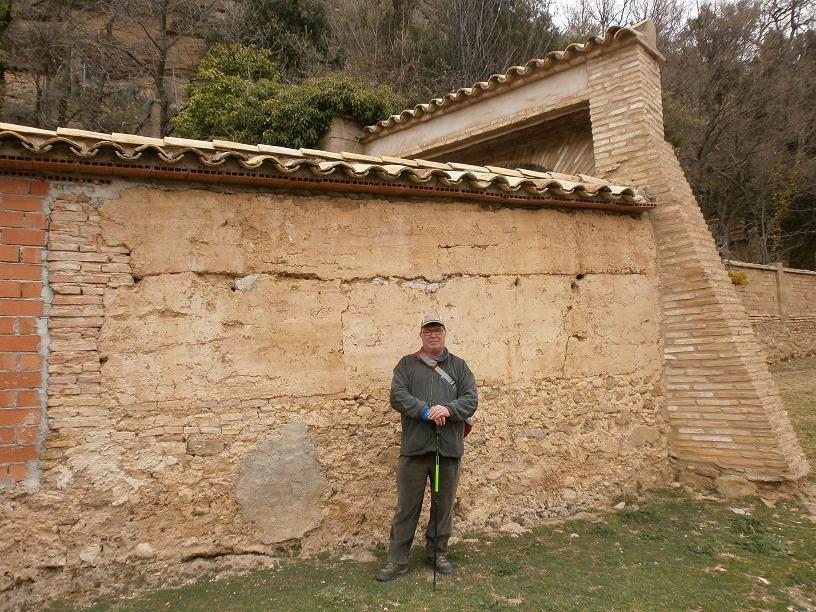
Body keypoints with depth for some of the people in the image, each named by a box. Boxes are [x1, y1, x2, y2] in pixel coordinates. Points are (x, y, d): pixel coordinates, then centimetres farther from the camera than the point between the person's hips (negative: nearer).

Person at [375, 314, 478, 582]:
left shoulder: (459, 366, 11)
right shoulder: (407, 364, 7)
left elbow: (471, 399, 1)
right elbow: (398, 396, -6)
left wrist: (448, 409, -17)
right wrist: (426, 411, -19)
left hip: (449, 448, 2)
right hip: (415, 447, -2)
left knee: (444, 504, 12)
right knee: (407, 505, 5)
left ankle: (438, 552, 30)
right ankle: (397, 559, 16)